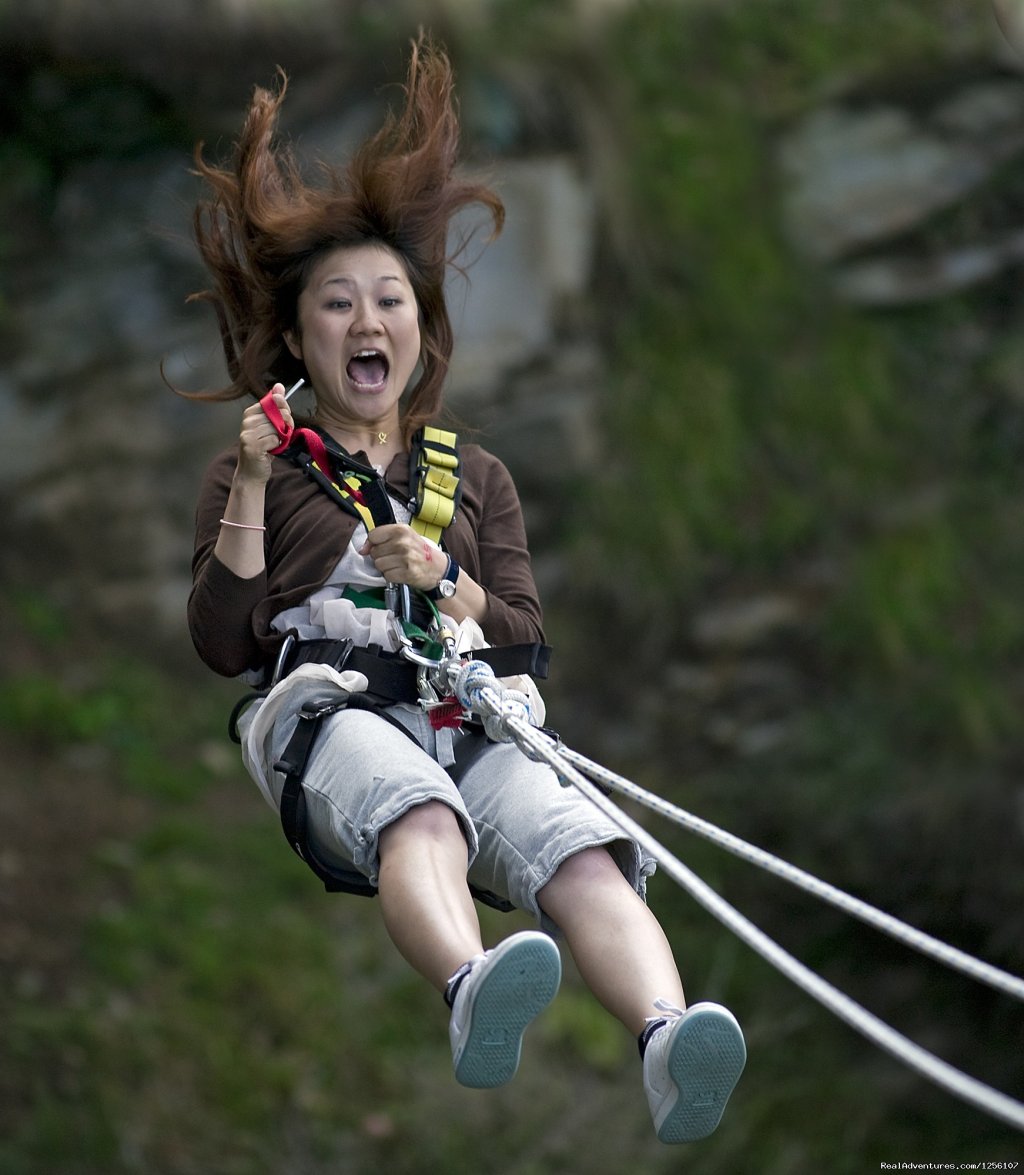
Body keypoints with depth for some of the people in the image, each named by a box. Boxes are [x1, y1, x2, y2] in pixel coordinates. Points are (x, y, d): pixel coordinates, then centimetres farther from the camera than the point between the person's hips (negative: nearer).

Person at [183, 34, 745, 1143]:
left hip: (471, 716, 2)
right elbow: (221, 645, 11)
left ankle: (667, 1037, -62)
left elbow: (526, 639, 20)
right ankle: (472, 992, -72)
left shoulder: (476, 475, 31)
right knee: (415, 805, -42)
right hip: (329, 707, -2)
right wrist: (252, 490, 1)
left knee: (575, 849, -35)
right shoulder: (254, 468, 24)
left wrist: (446, 585, 0)